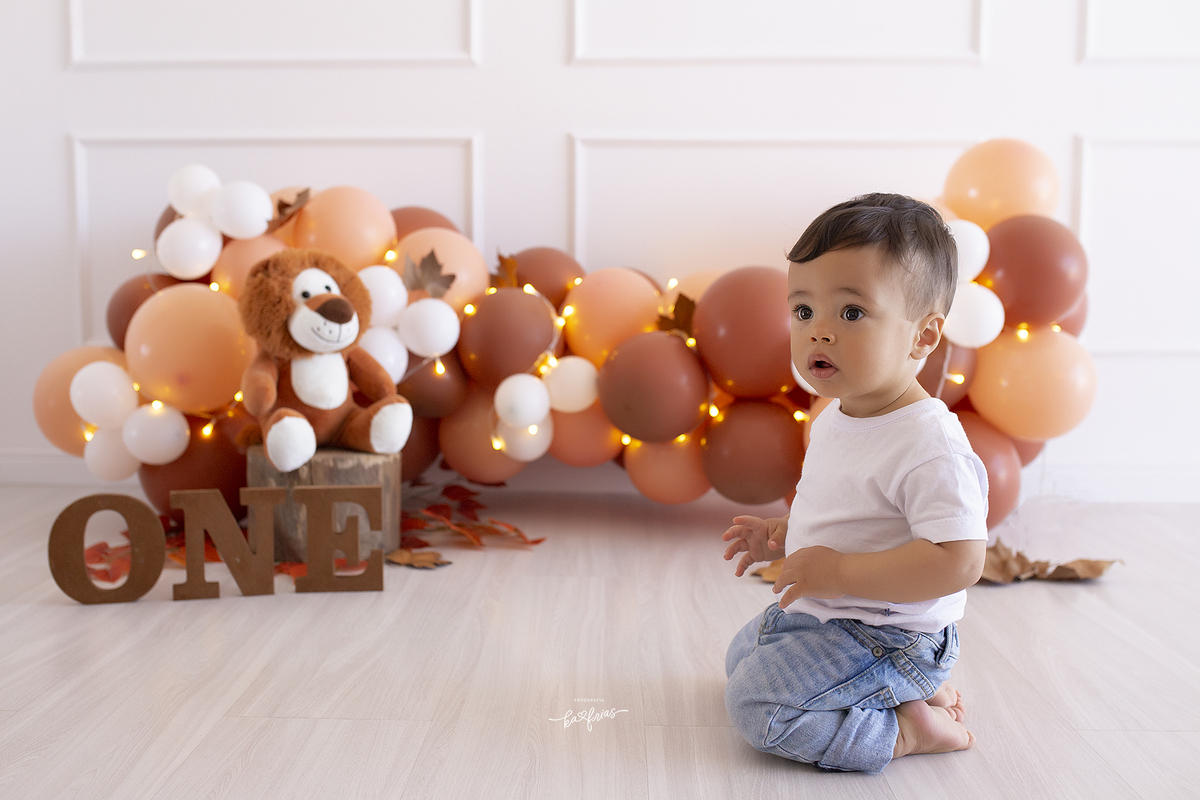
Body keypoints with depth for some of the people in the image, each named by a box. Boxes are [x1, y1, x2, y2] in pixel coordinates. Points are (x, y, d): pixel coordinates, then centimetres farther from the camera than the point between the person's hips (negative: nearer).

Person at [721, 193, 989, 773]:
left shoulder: (929, 444, -29)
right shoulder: (833, 420, 2)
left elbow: (959, 561, -34)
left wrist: (838, 571, -32)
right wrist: (784, 536, 4)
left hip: (885, 635, -10)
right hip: (822, 615, 10)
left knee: (757, 706, -18)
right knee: (742, 655, 28)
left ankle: (906, 729, -4)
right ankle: (915, 688, 19)